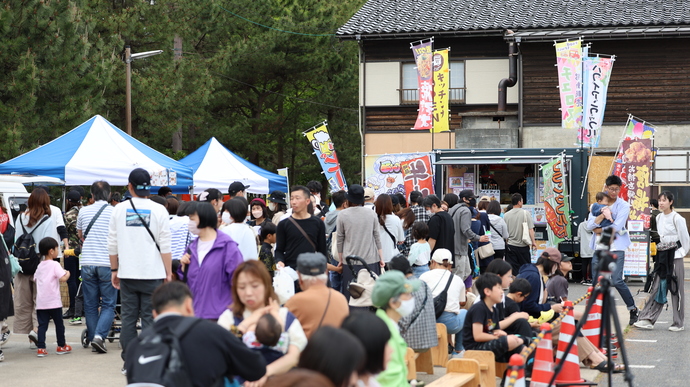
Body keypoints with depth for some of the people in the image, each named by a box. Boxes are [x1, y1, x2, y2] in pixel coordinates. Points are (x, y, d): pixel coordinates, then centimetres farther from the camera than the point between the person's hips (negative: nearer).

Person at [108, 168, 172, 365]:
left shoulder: (119, 209, 4)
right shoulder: (158, 210, -2)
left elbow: (112, 244, 8)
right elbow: (165, 246, -4)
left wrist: (114, 270, 18)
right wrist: (169, 273, 3)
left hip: (127, 274, 2)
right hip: (152, 274, -2)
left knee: (128, 317, 7)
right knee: (150, 318, 2)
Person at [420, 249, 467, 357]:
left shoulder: (425, 276, 5)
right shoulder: (457, 279, 12)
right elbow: (462, 302, 24)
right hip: (450, 323, 0)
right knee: (464, 312, 33)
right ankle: (458, 351, 36)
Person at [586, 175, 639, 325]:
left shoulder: (623, 206, 0)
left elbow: (616, 227, -12)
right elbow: (590, 225, -2)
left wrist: (598, 230, -3)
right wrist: (603, 215, -16)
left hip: (616, 247, -4)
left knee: (617, 280, -13)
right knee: (596, 282, 5)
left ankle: (633, 309, 2)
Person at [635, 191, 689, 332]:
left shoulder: (677, 218, -10)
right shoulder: (659, 218, 10)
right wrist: (659, 249, 13)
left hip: (675, 257, -6)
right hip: (662, 256, 6)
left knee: (676, 290, 0)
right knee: (656, 288, 2)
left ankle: (679, 323, 8)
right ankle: (648, 319, -1)